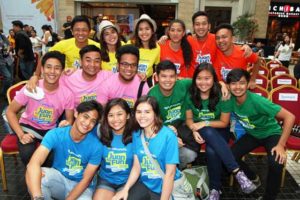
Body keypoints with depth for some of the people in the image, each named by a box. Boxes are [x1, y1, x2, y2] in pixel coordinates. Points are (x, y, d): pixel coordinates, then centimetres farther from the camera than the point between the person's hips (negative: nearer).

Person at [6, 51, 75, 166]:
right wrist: (20, 134, -21)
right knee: (27, 153, -29)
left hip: (51, 130, 1)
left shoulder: (67, 94, -15)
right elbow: (10, 111, -9)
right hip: (29, 127, -1)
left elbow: (69, 120, -3)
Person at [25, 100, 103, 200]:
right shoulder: (55, 134, -19)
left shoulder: (96, 146, -19)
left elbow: (86, 180, -13)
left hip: (81, 186, 0)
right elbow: (34, 163, -33)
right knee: (36, 176, -29)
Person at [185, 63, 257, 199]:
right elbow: (189, 119, 0)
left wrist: (205, 123, -21)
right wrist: (194, 131, -19)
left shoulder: (222, 95, -15)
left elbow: (224, 122, -8)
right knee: (208, 132, -36)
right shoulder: (190, 95, -8)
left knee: (211, 151, -35)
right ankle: (237, 172, -31)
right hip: (201, 131, 2)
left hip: (219, 131, -1)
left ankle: (215, 188, -13)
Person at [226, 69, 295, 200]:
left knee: (276, 163, -31)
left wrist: (281, 145, -29)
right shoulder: (231, 98, -18)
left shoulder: (256, 101, -33)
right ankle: (252, 179, 16)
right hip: (252, 134, 4)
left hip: (271, 134, -4)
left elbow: (290, 117, -30)